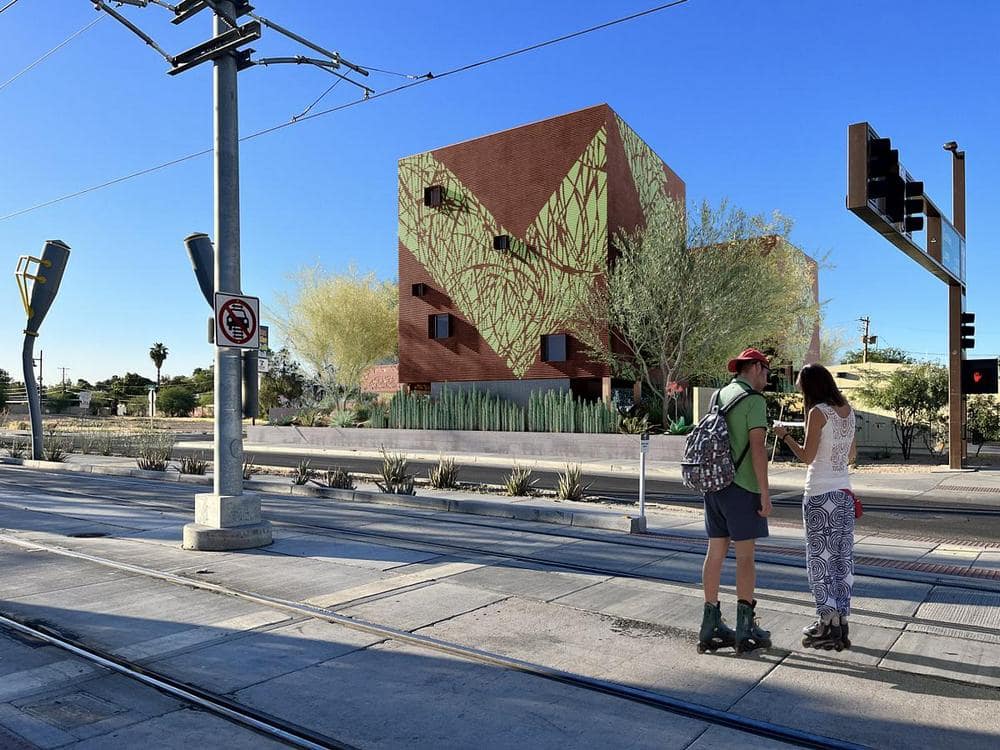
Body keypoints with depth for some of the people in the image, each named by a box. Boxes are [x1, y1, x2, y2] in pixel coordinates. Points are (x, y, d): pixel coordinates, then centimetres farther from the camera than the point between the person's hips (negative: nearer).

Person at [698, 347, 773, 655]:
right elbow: (757, 448, -16)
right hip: (741, 487, -7)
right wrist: (765, 493, -13)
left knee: (716, 552, 9)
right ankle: (745, 629, 8)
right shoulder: (754, 401, -10)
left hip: (714, 484, 7)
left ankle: (711, 626, 13)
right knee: (745, 556, 1)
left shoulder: (718, 396, 14)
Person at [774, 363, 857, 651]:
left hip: (820, 495, -7)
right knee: (842, 558, 10)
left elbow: (807, 457, -14)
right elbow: (852, 455, 14)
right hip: (844, 493, 7)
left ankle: (828, 624, 6)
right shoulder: (848, 410, 8)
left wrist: (785, 436, -2)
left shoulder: (818, 412, -14)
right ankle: (841, 622, 16)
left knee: (820, 558, 2)